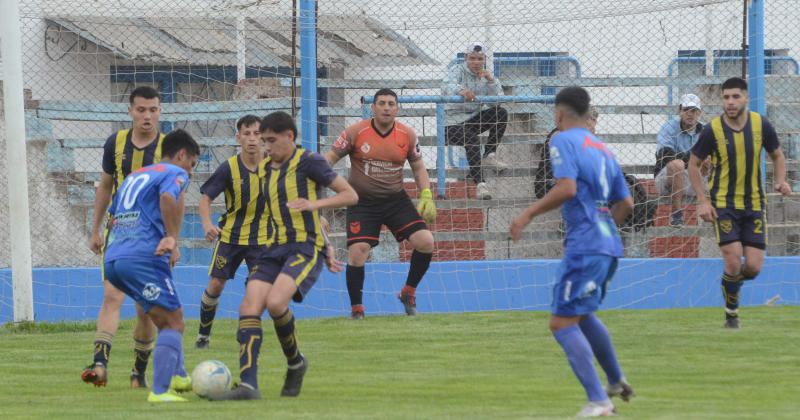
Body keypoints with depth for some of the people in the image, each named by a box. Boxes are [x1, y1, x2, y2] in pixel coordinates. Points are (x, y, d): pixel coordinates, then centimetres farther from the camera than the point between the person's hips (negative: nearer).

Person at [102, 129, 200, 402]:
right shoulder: (175, 173, 3)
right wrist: (173, 239, -16)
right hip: (144, 257, -8)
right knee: (173, 323, -7)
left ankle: (178, 377, 24)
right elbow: (168, 198, -20)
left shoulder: (133, 177, 28)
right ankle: (160, 391, -19)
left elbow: (113, 217, 30)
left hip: (112, 259, 8)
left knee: (168, 316, 24)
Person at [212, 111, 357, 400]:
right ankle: (248, 385, -19)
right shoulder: (265, 170, 18)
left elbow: (350, 195, -4)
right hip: (276, 250, 7)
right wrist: (326, 246, 26)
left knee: (275, 302, -28)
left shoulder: (308, 162, -3)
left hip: (306, 249, -7)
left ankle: (295, 362, -1)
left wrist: (314, 204, -19)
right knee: (249, 308, -14)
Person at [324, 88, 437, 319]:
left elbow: (418, 167, 12)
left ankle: (409, 292, 11)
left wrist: (426, 196, 1)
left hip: (396, 200, 2)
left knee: (425, 241, -11)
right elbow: (329, 158, -2)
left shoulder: (407, 135, 0)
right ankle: (356, 308, 3)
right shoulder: (356, 132, -8)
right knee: (357, 252, -15)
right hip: (362, 202, -2)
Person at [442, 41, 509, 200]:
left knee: (501, 113, -16)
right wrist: (460, 90, -53)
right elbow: (447, 86, -30)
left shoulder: (486, 75, 8)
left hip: (475, 119, 6)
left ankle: (489, 156, -12)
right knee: (471, 139, -34)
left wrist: (491, 81, -19)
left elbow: (497, 101, -4)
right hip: (453, 123, -5)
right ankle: (479, 184, -40)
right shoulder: (457, 70, -6)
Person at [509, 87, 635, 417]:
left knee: (562, 323, -9)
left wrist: (529, 214, -14)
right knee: (581, 315, 29)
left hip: (585, 246, -9)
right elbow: (626, 204, 21)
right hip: (609, 244, 9)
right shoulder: (602, 148, 20)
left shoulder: (564, 141, -5)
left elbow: (566, 188, -21)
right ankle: (617, 382, 38)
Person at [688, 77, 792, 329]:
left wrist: (780, 181, -7)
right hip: (723, 204, -2)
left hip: (754, 204, 2)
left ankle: (732, 280, 32)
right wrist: (703, 201, -7)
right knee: (733, 262, -13)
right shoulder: (713, 130, -9)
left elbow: (777, 156, 13)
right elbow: (694, 164, 2)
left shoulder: (760, 125, -3)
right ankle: (731, 313, 9)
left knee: (753, 267, -4)